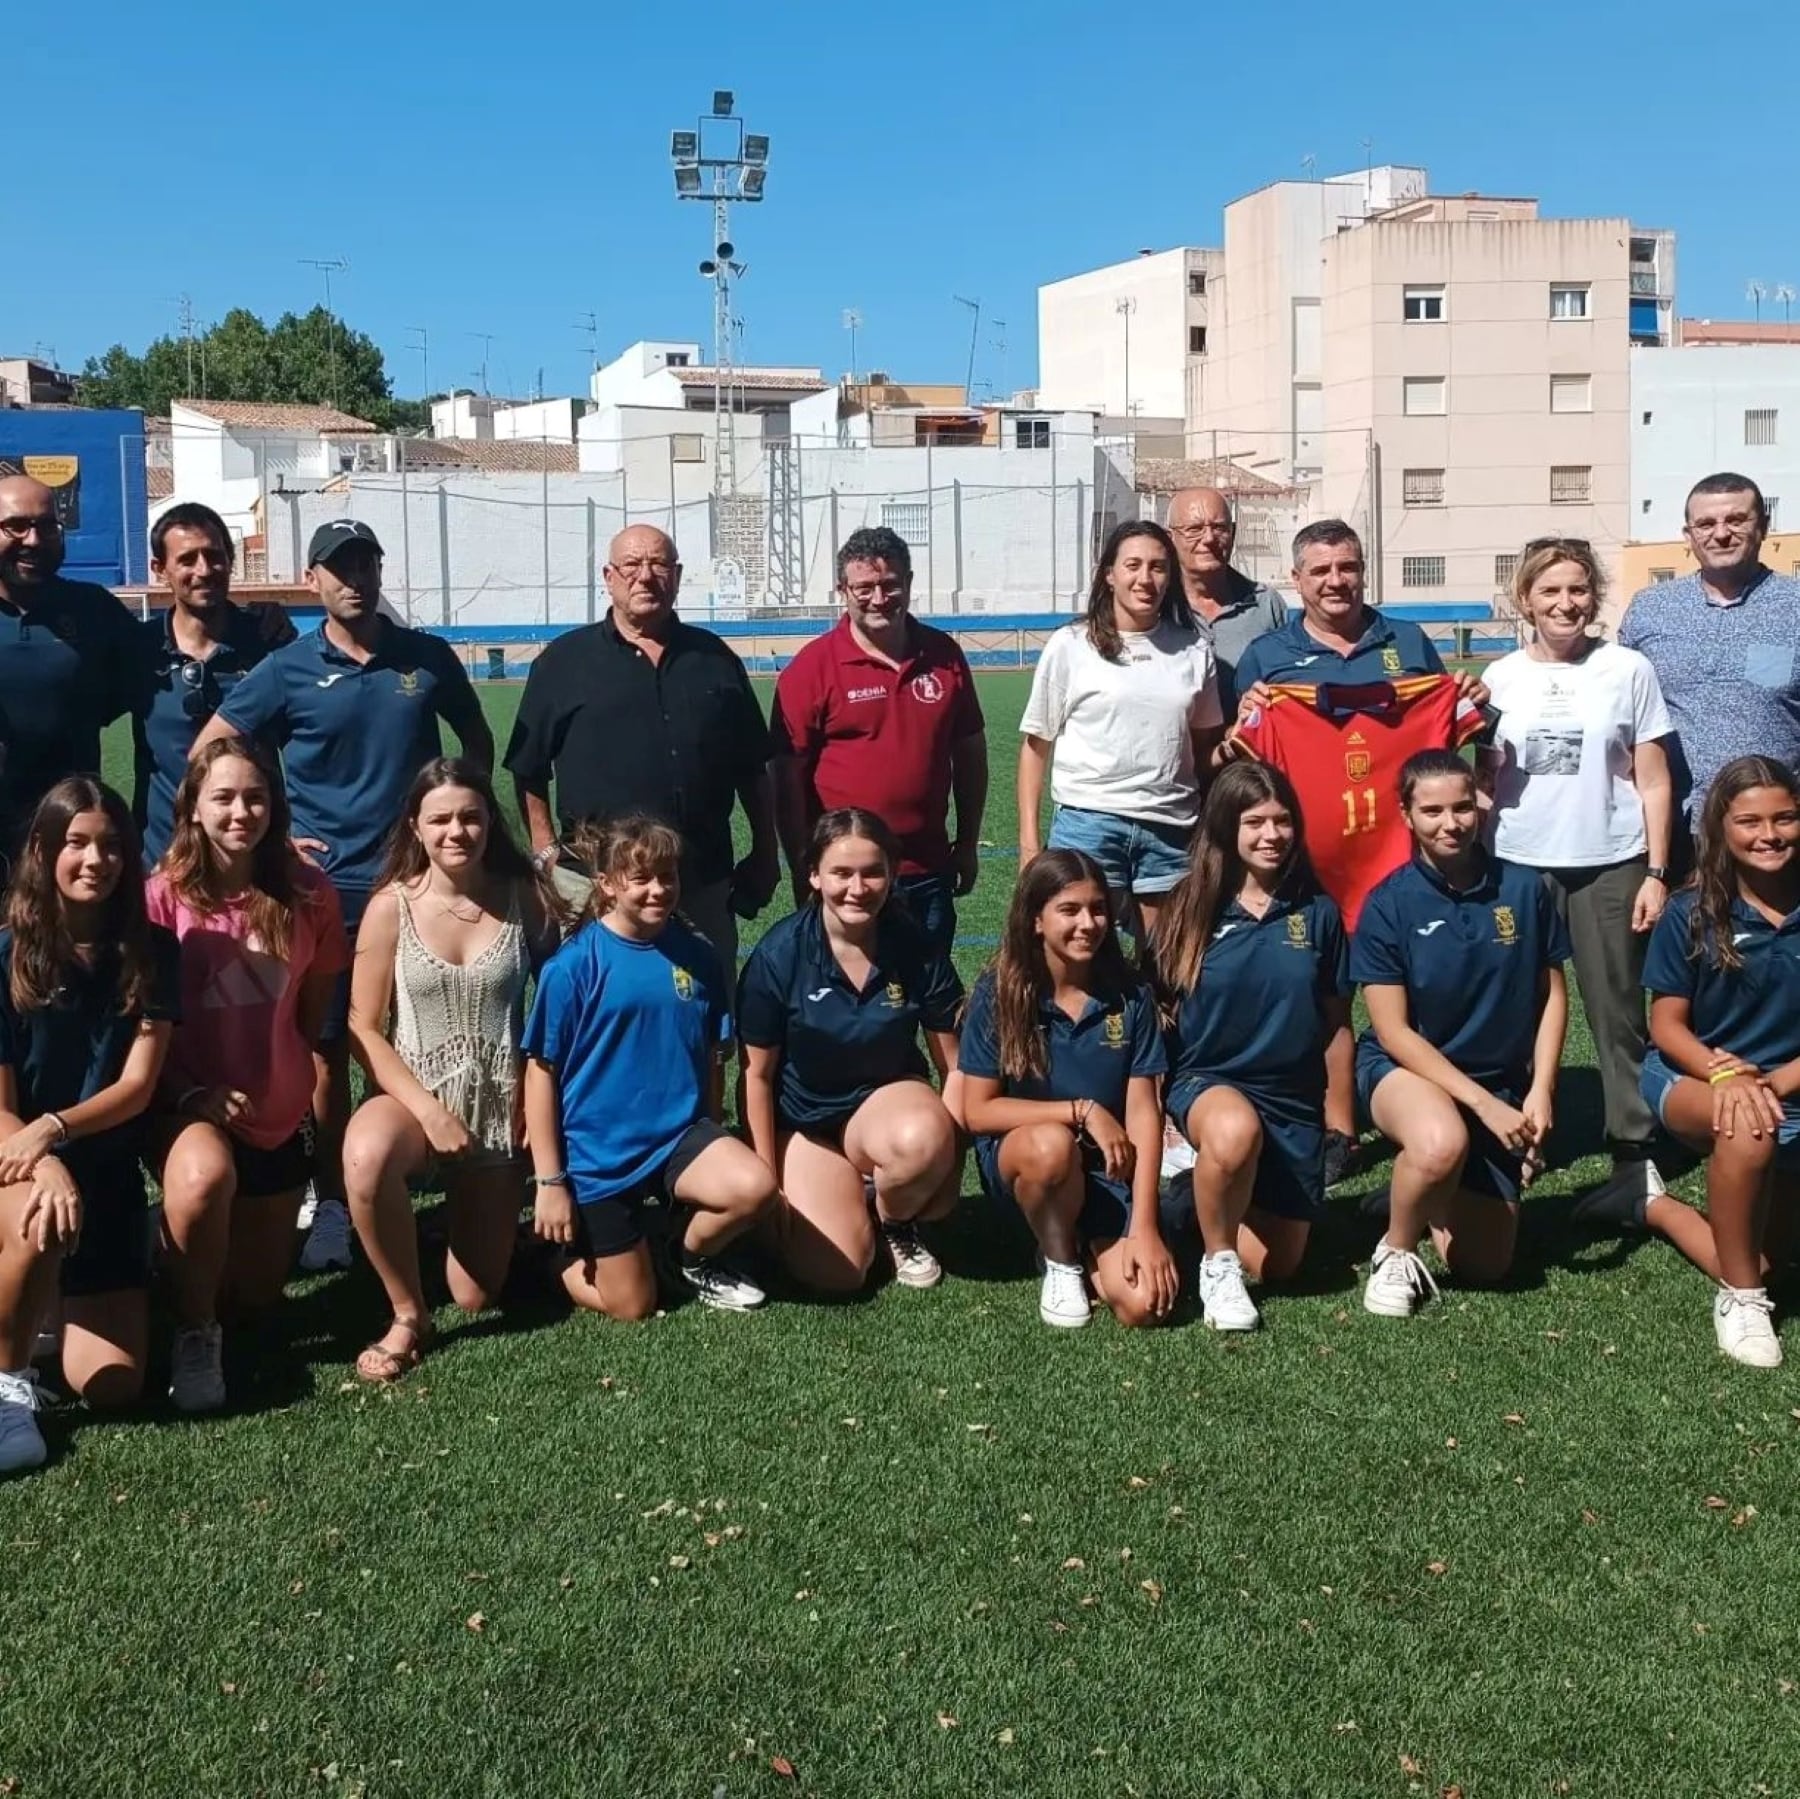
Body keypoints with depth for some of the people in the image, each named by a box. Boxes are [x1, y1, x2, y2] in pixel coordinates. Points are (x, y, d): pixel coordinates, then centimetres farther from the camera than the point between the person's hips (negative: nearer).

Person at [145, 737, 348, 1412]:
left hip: (280, 1113, 4)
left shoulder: (309, 894, -5)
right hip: (188, 1106, -3)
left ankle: (190, 1233, 45)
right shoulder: (162, 895, -13)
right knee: (205, 1175, -40)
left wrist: (279, 1074, -1)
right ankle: (194, 1332, -13)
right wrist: (193, 1095, -18)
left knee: (258, 1292, 11)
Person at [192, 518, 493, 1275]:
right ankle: (332, 1203, 13)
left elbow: (476, 739, 19)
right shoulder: (288, 670, -1)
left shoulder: (428, 657, 4)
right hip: (327, 886, -1)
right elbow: (205, 756, 3)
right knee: (326, 1052, 2)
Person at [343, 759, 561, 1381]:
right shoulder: (391, 907, -8)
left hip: (500, 1105, 1)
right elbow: (363, 1029, -8)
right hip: (414, 1094, -1)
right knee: (366, 1155, -40)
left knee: (476, 1297, 2)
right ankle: (408, 1316, -15)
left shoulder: (524, 899, -4)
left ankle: (486, 1209, 39)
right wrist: (430, 1111, -18)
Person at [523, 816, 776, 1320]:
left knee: (755, 1188, -26)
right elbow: (541, 1071, -10)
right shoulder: (574, 965, -13)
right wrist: (549, 1180, -10)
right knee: (632, 1307, 2)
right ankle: (566, 1251, 34)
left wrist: (712, 1149, 12)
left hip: (678, 1134, 3)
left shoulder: (697, 955, -1)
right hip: (597, 1151, -3)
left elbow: (714, 1059, 8)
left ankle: (694, 1255, 7)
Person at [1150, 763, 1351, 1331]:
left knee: (1277, 1264, 3)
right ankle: (1216, 1264, -15)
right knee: (1235, 1130, -41)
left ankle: (1205, 1191, 33)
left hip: (1295, 1101, 3)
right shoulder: (1191, 911, -4)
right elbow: (1158, 1013, 2)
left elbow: (1336, 1021, 8)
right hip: (1207, 1082, -3)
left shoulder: (1317, 912, 1)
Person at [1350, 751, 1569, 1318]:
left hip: (1500, 1085, 4)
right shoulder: (1389, 904, -13)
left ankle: (1435, 1196, 36)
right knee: (1442, 1142, -40)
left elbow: (1552, 994, 4)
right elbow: (1393, 1031, -13)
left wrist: (1541, 1090, -8)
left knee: (1484, 1265, 2)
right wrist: (1484, 1103, -19)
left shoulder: (1523, 889, -6)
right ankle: (1396, 1250, -9)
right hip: (1403, 1070, -3)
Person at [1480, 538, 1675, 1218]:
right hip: (1518, 865, 2)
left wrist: (1656, 872, -3)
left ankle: (1634, 1154, 8)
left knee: (1616, 1010, 2)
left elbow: (1653, 783, 2)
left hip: (1610, 867, -2)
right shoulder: (1501, 678, 5)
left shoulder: (1628, 670, 0)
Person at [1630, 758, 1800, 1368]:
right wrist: (1725, 1071, -25)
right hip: (1689, 1078, -2)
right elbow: (1666, 1025, -6)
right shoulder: (1690, 915, -9)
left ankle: (1655, 1207, 28)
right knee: (1747, 1128, -38)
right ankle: (1742, 1297, -20)